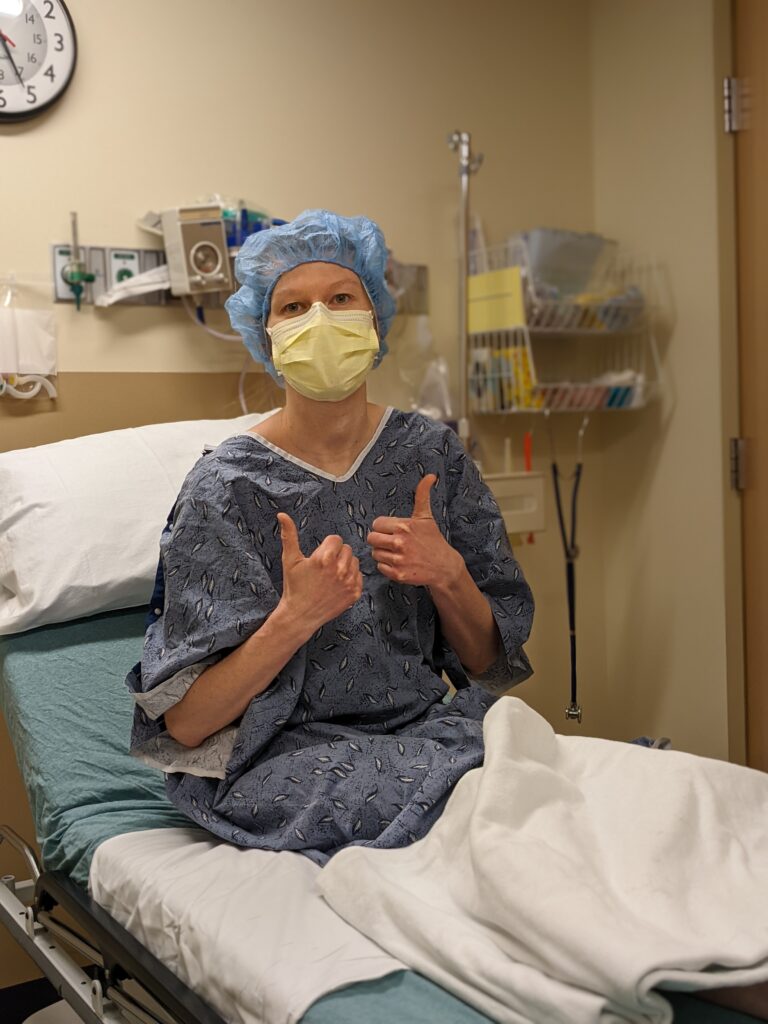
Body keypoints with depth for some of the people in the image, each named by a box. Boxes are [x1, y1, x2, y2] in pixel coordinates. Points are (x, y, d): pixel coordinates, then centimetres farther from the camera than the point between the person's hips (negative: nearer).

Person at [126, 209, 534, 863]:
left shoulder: (432, 453, 2)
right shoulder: (228, 488, -10)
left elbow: (488, 662, 7)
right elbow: (185, 724, -10)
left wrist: (448, 576, -13)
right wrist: (295, 618, -25)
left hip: (426, 727, 4)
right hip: (283, 755, -4)